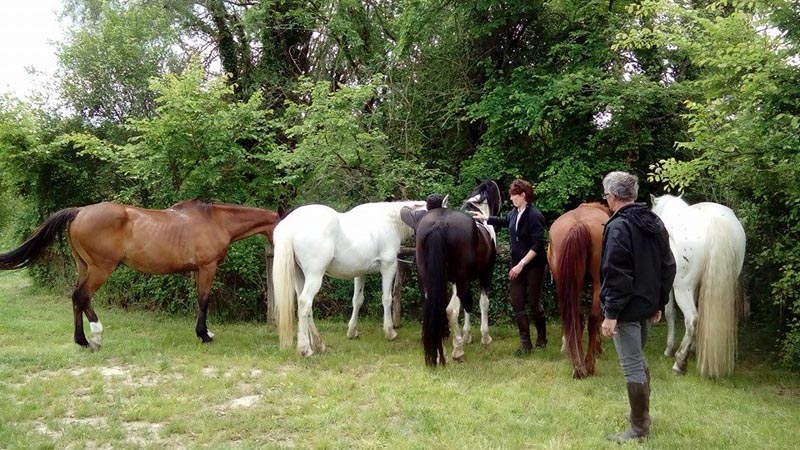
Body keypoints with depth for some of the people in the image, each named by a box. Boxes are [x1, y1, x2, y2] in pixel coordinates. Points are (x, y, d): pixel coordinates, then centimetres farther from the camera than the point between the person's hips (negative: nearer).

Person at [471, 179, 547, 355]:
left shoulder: (534, 216, -21)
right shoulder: (515, 212, 2)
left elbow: (537, 246, -23)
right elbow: (504, 221, 27)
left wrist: (521, 264, -25)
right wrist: (484, 218, 29)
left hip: (533, 266, -7)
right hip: (517, 264, 7)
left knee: (534, 302, 6)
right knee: (517, 303, 4)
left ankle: (542, 338, 27)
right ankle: (525, 342, 12)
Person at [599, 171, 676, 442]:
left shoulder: (618, 226, -18)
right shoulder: (655, 223, 9)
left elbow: (617, 275, -22)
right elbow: (668, 267, 14)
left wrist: (611, 313, -19)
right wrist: (660, 303, 20)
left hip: (627, 308, -9)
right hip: (648, 305, 9)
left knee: (632, 366, -2)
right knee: (638, 360, 22)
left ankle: (639, 428, 5)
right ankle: (642, 414, 34)